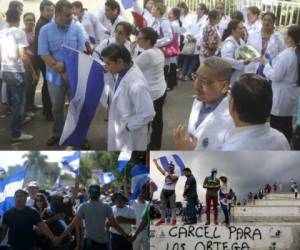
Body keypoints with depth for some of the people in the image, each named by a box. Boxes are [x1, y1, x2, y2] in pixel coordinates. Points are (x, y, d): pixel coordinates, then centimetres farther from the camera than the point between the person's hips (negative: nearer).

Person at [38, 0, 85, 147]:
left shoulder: (76, 29, -1)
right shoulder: (46, 30, -4)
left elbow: (82, 51, -4)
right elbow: (44, 54, -9)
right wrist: (56, 65, -21)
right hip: (55, 76, 0)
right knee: (57, 107, 15)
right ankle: (57, 134, 32)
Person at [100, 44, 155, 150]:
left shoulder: (136, 84, -35)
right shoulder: (124, 71, -8)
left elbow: (147, 114, -31)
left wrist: (128, 126, -19)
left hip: (130, 133, -8)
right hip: (119, 127, 8)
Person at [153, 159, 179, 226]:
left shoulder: (176, 175, -3)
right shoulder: (166, 173, 12)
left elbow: (173, 178, -25)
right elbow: (159, 168, 15)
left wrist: (169, 173, -28)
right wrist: (155, 162, 16)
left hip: (171, 192, -5)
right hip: (164, 191, 5)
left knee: (172, 206, -2)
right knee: (163, 206, 9)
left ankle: (174, 219, 0)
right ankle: (162, 219, 16)